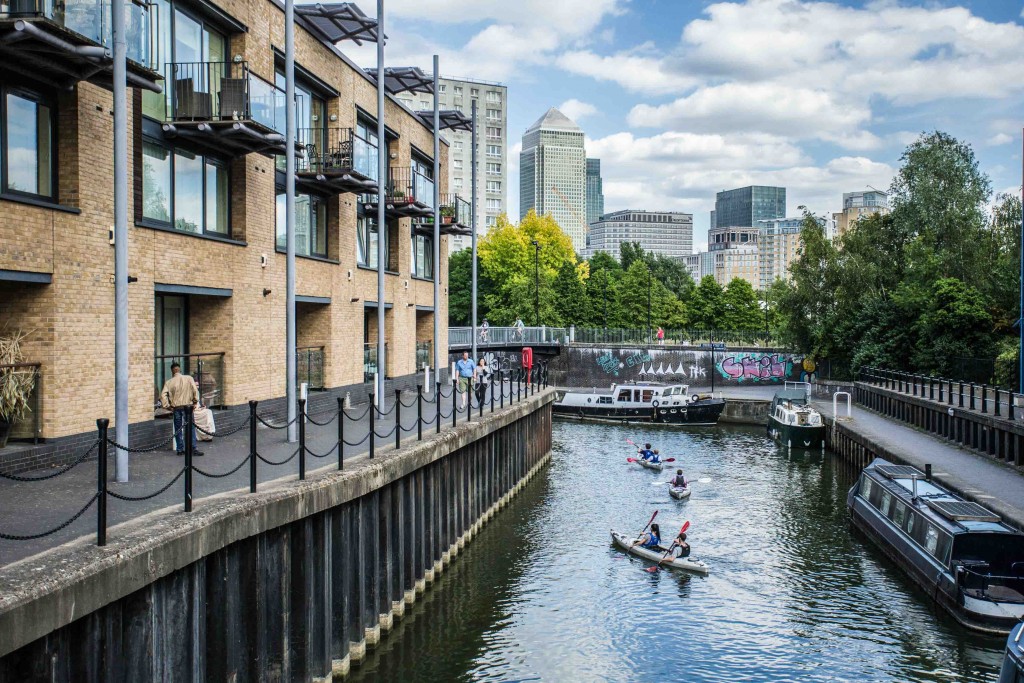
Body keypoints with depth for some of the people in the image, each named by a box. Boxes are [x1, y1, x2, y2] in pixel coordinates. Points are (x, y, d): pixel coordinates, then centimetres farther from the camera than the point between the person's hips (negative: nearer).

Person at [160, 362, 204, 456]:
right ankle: (193, 449, 0)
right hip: (187, 406, -1)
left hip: (176, 408, 1)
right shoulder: (189, 379, -3)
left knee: (178, 429, 11)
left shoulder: (169, 382, -1)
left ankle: (180, 449, 14)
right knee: (191, 428, 3)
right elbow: (195, 391, -9)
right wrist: (195, 402, 3)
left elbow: (163, 395, -10)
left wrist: (167, 406, -2)